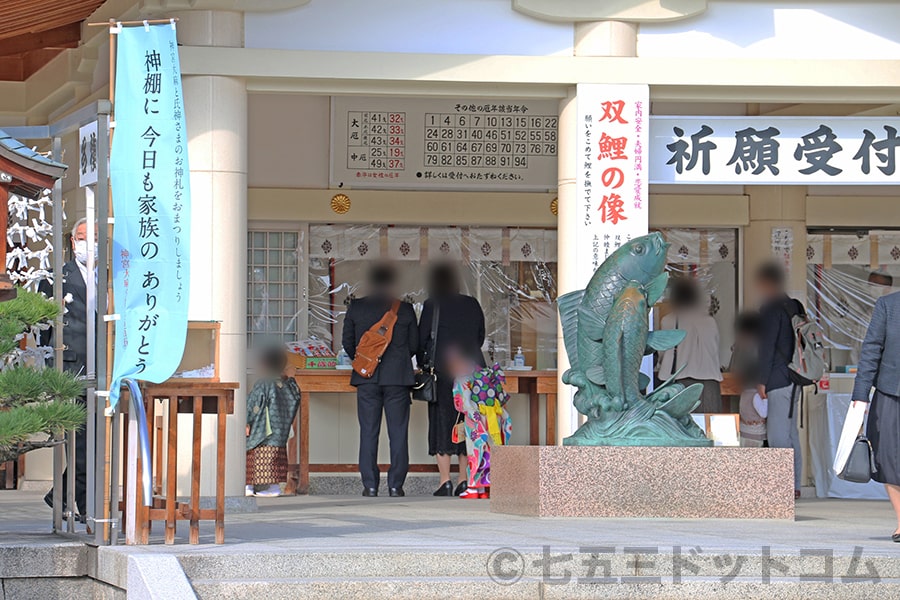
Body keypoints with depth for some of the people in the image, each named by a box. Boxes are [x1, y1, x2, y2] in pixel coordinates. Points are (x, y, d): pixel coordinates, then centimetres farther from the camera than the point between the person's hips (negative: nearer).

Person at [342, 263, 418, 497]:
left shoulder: (356, 307, 1)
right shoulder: (405, 309, 0)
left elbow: (348, 343, 5)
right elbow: (414, 344, 5)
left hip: (366, 378, 1)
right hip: (398, 377, -1)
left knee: (368, 432, 4)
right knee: (398, 432, 3)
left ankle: (370, 485, 1)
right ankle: (396, 485, 0)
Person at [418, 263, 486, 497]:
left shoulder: (432, 305, -6)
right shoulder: (472, 305, 7)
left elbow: (421, 338, -3)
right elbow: (481, 336, 14)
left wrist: (422, 363, 12)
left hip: (443, 370, -4)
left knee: (442, 423, 0)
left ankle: (445, 482, -6)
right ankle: (464, 481, 6)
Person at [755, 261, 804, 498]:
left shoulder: (771, 309, -12)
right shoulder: (794, 307, 15)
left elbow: (767, 347, -15)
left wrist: (761, 380, -14)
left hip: (778, 380, -10)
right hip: (793, 379, 10)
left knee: (778, 436, -9)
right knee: (790, 432, 12)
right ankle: (794, 485, 15)